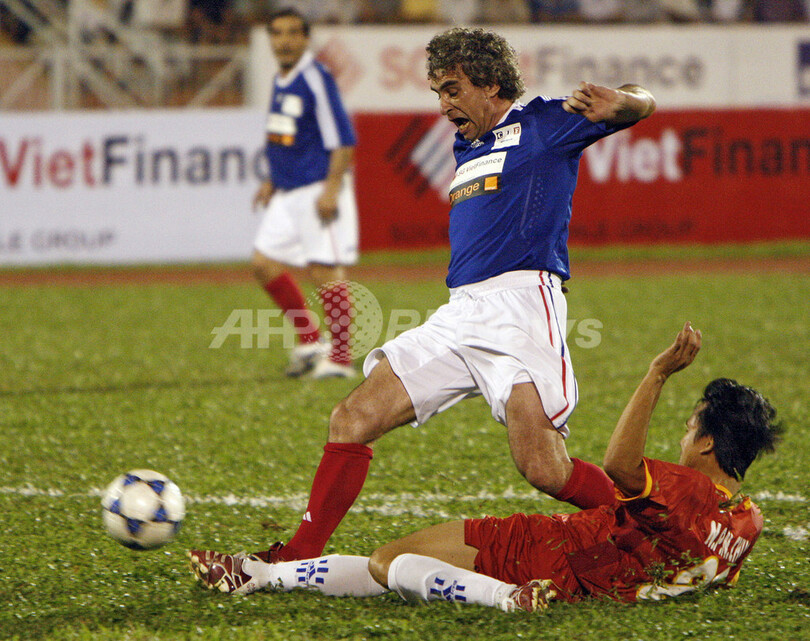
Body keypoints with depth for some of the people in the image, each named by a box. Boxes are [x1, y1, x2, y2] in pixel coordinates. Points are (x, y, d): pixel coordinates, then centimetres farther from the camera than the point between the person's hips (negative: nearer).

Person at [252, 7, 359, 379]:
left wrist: (331, 188, -22)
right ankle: (309, 341, 17)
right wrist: (273, 181, 24)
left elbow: (342, 140, -17)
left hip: (319, 190, -9)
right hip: (287, 193, 9)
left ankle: (340, 358, 0)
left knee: (324, 270, -7)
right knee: (265, 262, 6)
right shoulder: (280, 81, 13)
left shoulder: (316, 79, -14)